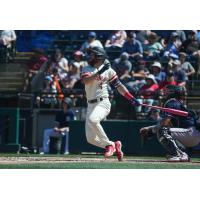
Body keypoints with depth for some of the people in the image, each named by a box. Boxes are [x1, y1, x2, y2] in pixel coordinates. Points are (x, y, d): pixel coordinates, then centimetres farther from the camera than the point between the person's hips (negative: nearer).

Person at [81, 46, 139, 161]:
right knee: (91, 138, -1)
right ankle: (115, 146, 18)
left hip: (103, 103, -5)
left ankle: (109, 144, -21)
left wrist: (131, 98, -3)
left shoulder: (108, 70, 3)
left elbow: (119, 85, 6)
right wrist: (99, 72, -24)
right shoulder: (87, 69, 7)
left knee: (92, 119, -35)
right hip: (91, 105, 5)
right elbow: (85, 81, -14)